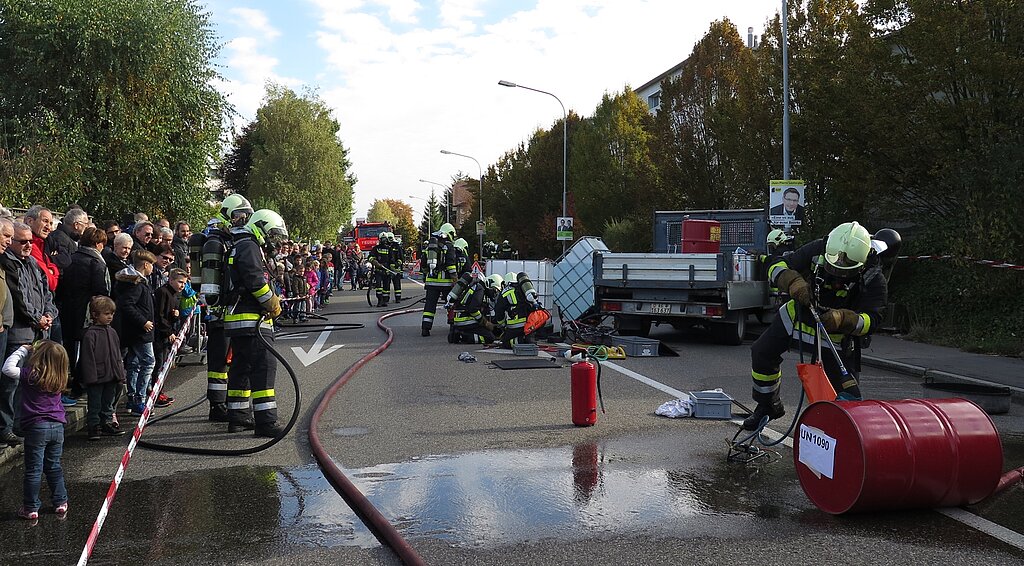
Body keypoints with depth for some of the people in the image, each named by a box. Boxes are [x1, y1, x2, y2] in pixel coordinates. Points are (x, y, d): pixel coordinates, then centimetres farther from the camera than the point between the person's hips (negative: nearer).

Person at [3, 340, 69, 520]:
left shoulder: (32, 375, -15)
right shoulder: (59, 379, 2)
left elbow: (8, 369, -15)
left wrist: (22, 350, -5)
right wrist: (28, 351, 10)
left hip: (36, 428, -5)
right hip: (57, 427, 5)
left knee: (33, 470, 4)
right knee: (54, 467, 17)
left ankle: (31, 509, 10)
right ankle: (61, 503, 22)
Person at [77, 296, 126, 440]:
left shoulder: (112, 332, 9)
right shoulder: (90, 334, -14)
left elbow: (117, 354, 16)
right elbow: (87, 358, -15)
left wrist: (120, 374, 14)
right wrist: (90, 377, -17)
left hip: (111, 377, 7)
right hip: (97, 377, -7)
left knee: (108, 403, 17)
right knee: (95, 405, 4)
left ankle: (108, 423, 28)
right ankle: (94, 426, 13)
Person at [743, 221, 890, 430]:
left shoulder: (873, 279, -27)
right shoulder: (817, 251, -24)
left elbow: (870, 320, -28)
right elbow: (778, 267, -22)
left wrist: (842, 319, -48)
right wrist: (794, 282, -44)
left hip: (835, 334, -3)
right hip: (799, 316, 3)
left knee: (843, 386, -13)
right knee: (762, 353, 6)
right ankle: (768, 406, 27)